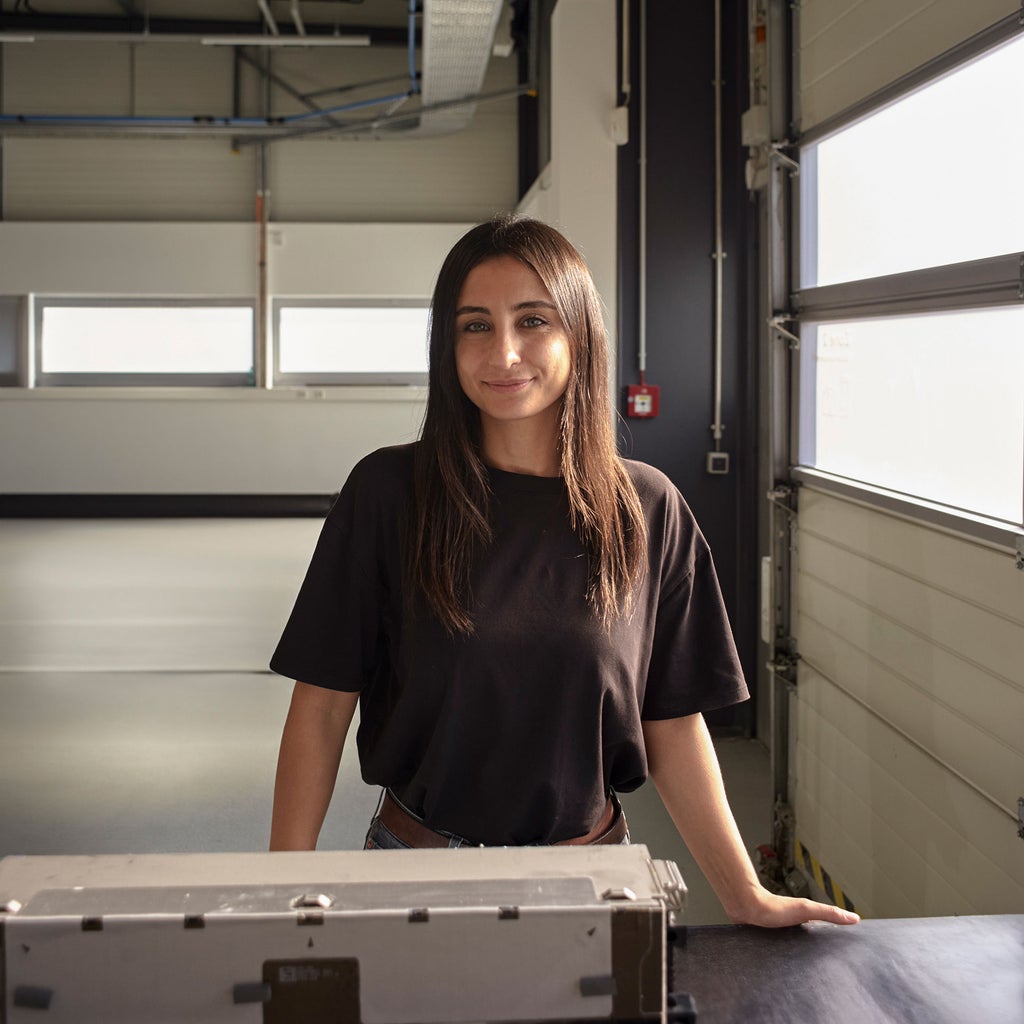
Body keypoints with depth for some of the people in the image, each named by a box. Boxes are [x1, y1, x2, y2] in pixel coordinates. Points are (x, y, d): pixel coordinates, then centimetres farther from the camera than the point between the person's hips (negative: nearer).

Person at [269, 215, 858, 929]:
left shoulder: (648, 510, -4)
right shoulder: (388, 493, -8)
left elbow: (672, 724, 1)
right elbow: (323, 703, -6)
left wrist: (746, 895, 1)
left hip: (590, 867, 1)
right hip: (418, 857, -1)